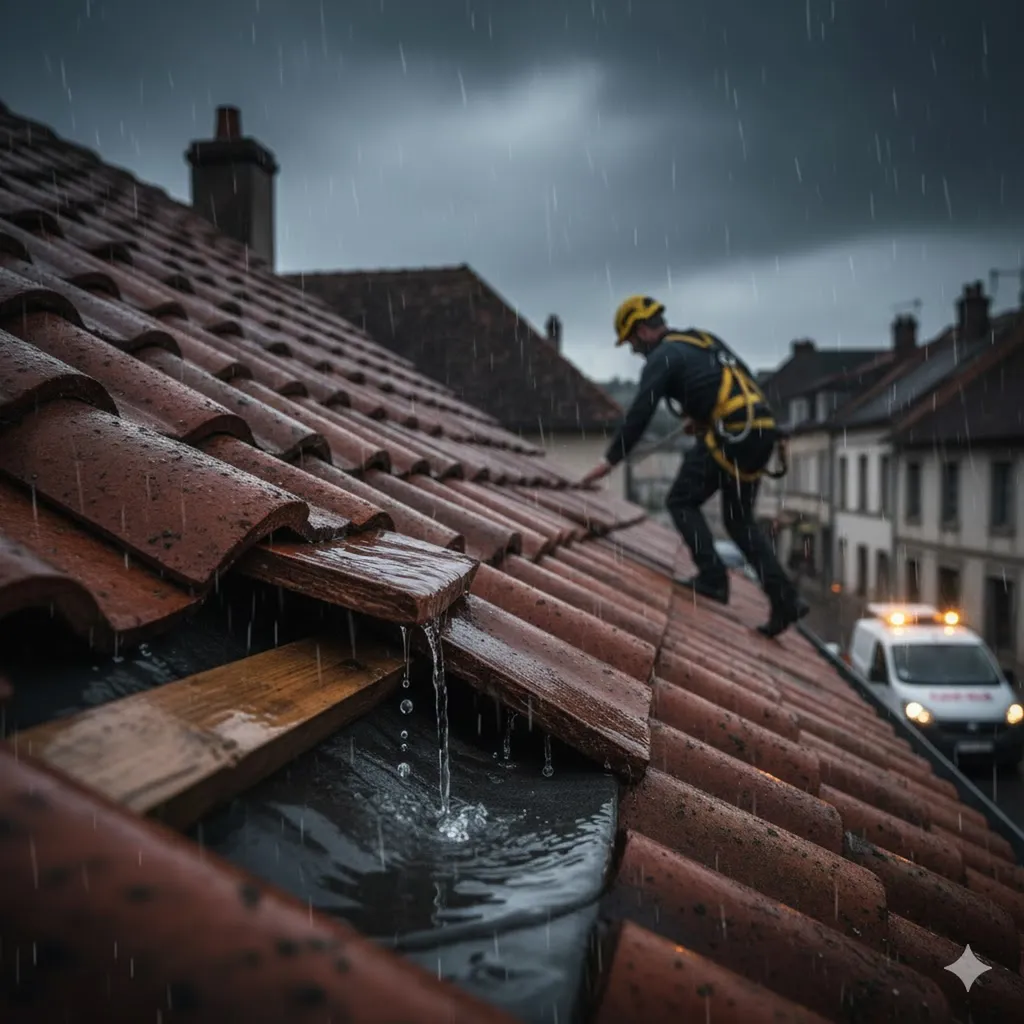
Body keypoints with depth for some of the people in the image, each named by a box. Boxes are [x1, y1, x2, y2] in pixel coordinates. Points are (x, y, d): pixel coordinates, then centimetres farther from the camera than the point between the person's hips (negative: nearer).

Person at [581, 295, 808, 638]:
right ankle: (785, 600, 12)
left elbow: (639, 414, -6)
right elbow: (743, 382, 26)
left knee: (682, 502, 5)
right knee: (739, 519, 16)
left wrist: (610, 460, 0)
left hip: (730, 436, -8)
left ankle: (713, 578, -4)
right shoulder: (706, 339, 23)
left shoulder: (662, 357, -1)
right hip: (763, 433, 8)